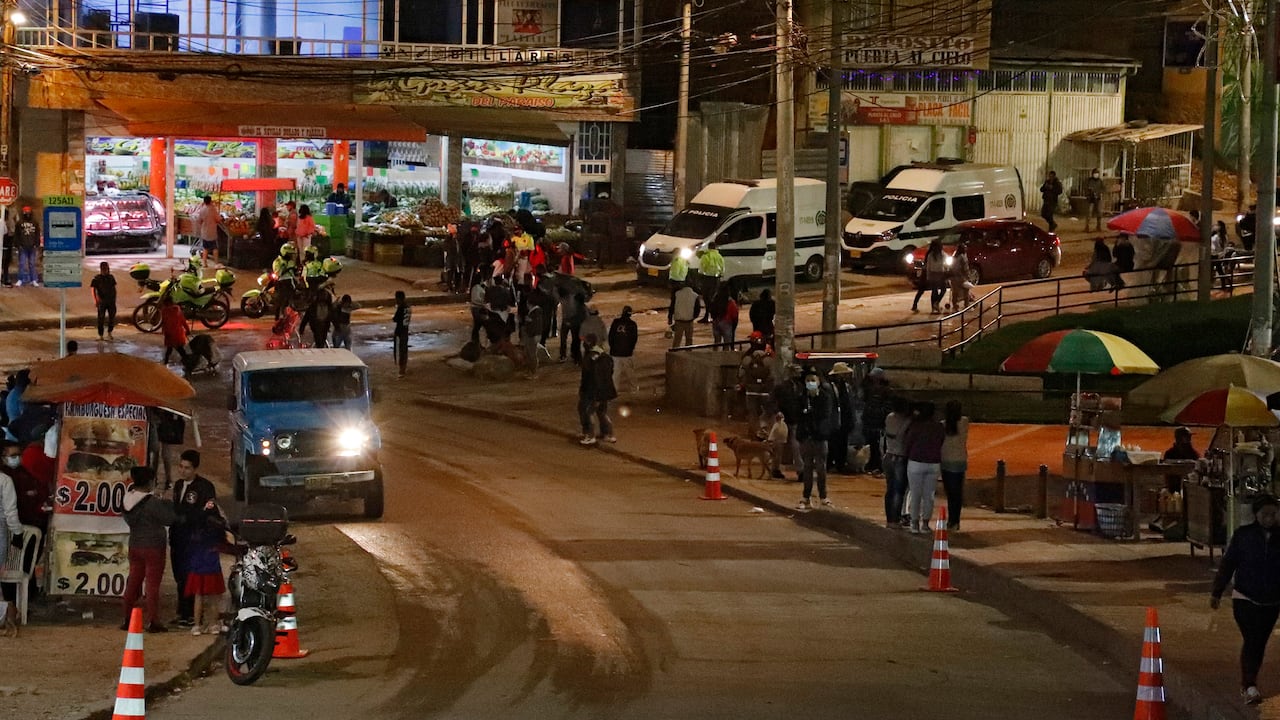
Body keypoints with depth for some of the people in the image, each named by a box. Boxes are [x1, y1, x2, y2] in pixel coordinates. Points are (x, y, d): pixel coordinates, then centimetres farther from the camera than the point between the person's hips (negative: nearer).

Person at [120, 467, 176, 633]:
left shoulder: (129, 500, 2)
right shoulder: (152, 502, -20)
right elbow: (169, 518, -16)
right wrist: (166, 503, 0)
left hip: (134, 546, 7)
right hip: (153, 547, -7)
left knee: (133, 582, 13)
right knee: (152, 584, -2)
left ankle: (127, 619, 16)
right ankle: (152, 622, -2)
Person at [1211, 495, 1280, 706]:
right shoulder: (1242, 535, -6)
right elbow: (1227, 564, -3)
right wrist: (1216, 593, -5)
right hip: (1245, 599, -4)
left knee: (1259, 644, 10)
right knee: (1251, 641, -16)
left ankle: (1247, 685, 21)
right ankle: (1249, 686, -20)